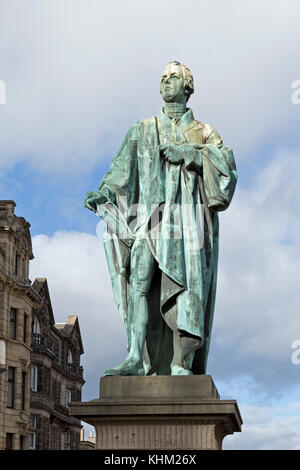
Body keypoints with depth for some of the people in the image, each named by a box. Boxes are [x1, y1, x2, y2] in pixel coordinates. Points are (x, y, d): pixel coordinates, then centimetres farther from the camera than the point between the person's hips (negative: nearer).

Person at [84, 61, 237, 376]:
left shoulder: (203, 133, 19)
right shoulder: (143, 129, 22)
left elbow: (226, 162, 2)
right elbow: (123, 170, 11)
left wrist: (188, 154, -9)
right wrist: (103, 193, -7)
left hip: (189, 217, 0)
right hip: (150, 214, 1)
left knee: (188, 286, -10)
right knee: (139, 281, -17)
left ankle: (181, 364, -11)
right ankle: (136, 358, -23)